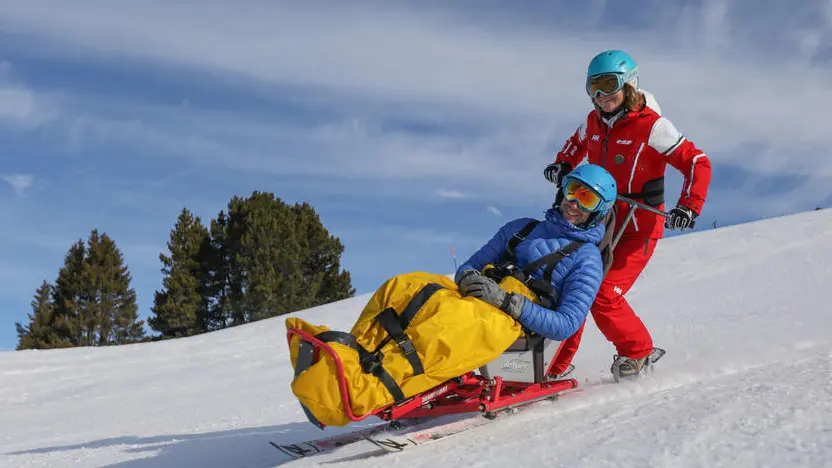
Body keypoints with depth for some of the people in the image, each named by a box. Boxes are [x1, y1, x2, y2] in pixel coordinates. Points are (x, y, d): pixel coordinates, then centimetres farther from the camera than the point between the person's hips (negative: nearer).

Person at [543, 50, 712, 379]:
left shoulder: (651, 126, -16)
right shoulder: (594, 121, 3)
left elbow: (698, 163, -16)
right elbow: (578, 143, 27)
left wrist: (688, 207, -26)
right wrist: (563, 164, 8)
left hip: (638, 230, -6)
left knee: (603, 296, -16)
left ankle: (638, 352, 10)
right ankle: (556, 362, 13)